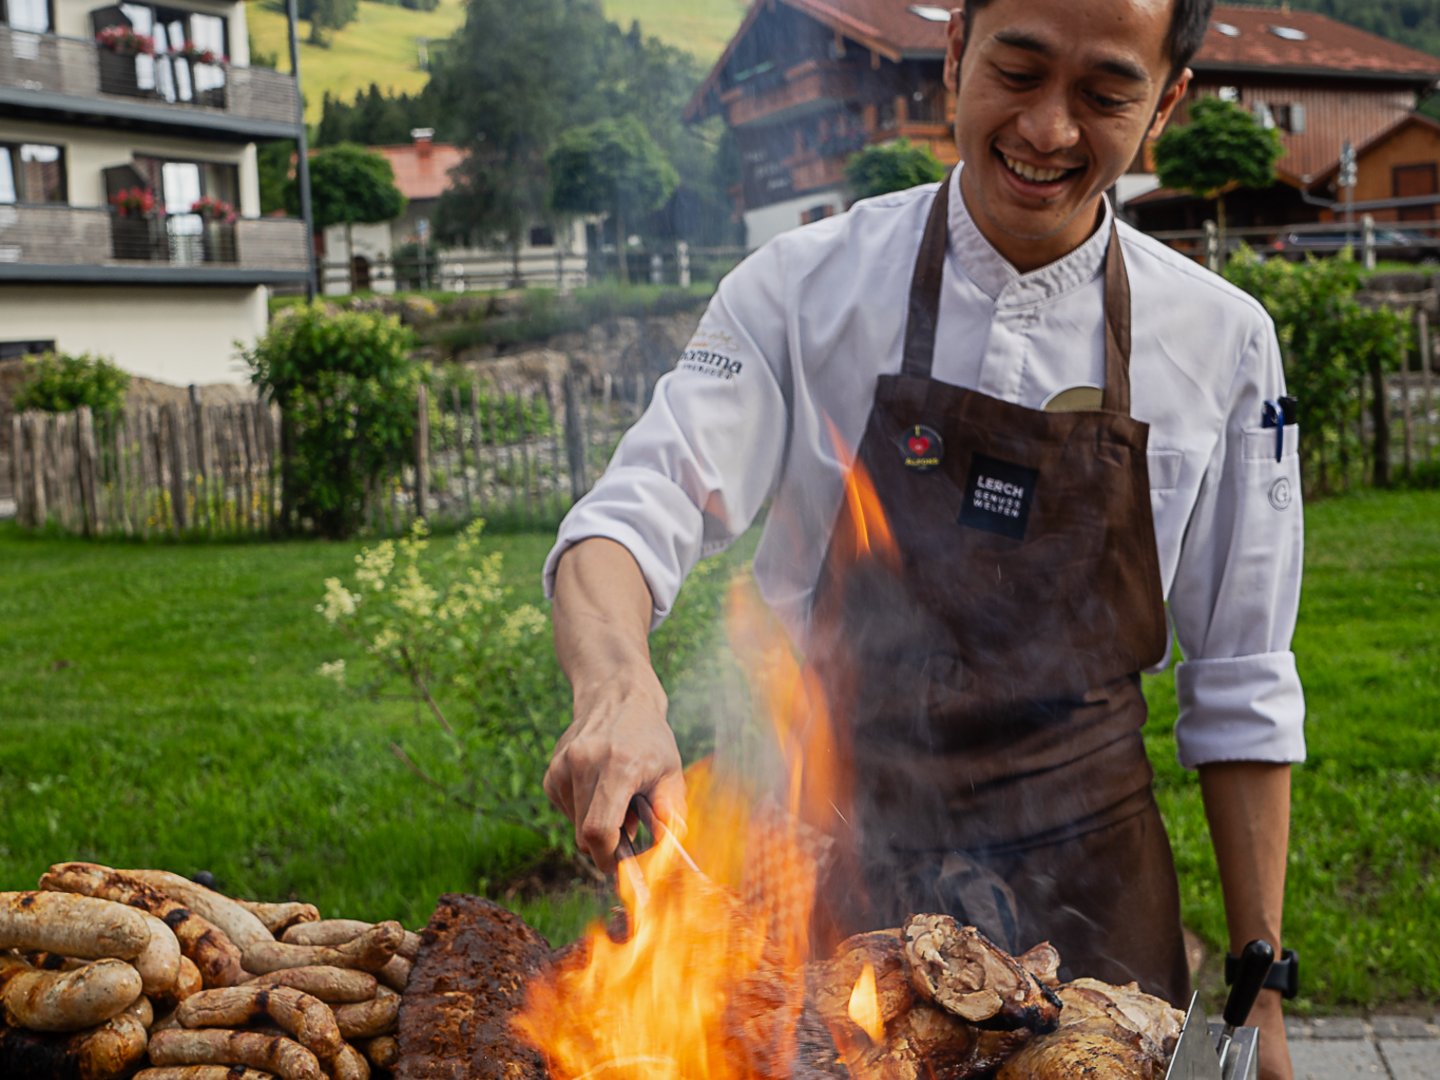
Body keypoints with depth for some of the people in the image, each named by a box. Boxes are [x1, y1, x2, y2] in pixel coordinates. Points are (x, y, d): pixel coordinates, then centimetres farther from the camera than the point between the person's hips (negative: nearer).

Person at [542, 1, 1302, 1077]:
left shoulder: (1221, 341, -3)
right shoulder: (808, 285, -7)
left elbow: (1240, 692, 1)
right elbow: (636, 515, -13)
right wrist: (618, 687, -35)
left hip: (1079, 886, 1)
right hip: (835, 863, -1)